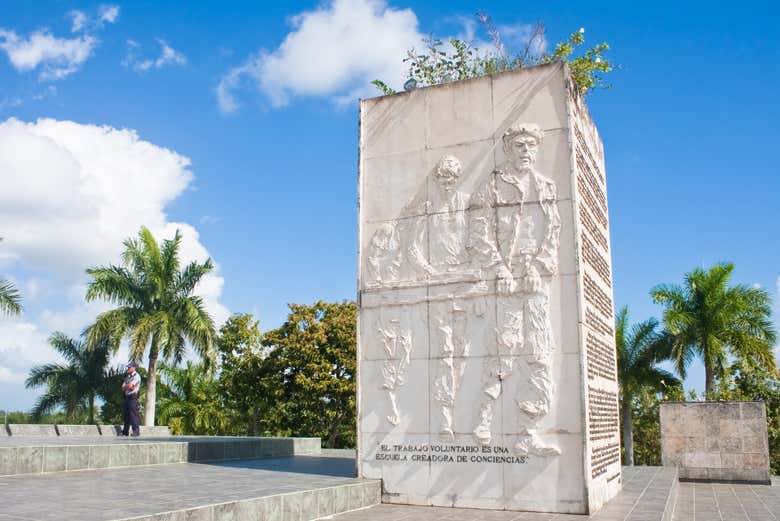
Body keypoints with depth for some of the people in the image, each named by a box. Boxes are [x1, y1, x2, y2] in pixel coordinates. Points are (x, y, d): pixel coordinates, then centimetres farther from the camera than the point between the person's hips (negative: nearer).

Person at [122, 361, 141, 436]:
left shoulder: (136, 376, -5)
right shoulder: (127, 377, 20)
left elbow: (130, 385, -16)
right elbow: (123, 388, 13)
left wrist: (126, 386, 3)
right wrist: (129, 387, -6)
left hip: (133, 397, -8)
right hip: (127, 397, 8)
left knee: (133, 414, -11)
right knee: (126, 415, 10)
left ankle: (136, 431, -10)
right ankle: (125, 432, 16)